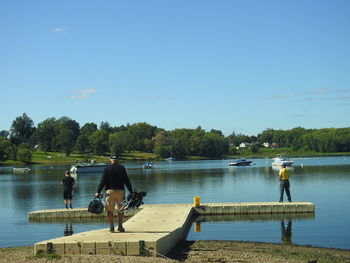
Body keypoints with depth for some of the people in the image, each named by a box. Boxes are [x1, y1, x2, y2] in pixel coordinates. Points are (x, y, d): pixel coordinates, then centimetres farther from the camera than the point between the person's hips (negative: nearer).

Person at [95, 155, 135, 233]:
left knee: (110, 210, 4)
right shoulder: (122, 168, 3)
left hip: (110, 191, -1)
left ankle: (111, 227, 2)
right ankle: (120, 226, 10)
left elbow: (102, 181, -2)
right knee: (121, 209, 12)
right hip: (120, 191, 1)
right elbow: (127, 181, 3)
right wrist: (131, 192, 7)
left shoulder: (107, 168, 1)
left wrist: (98, 192, 3)